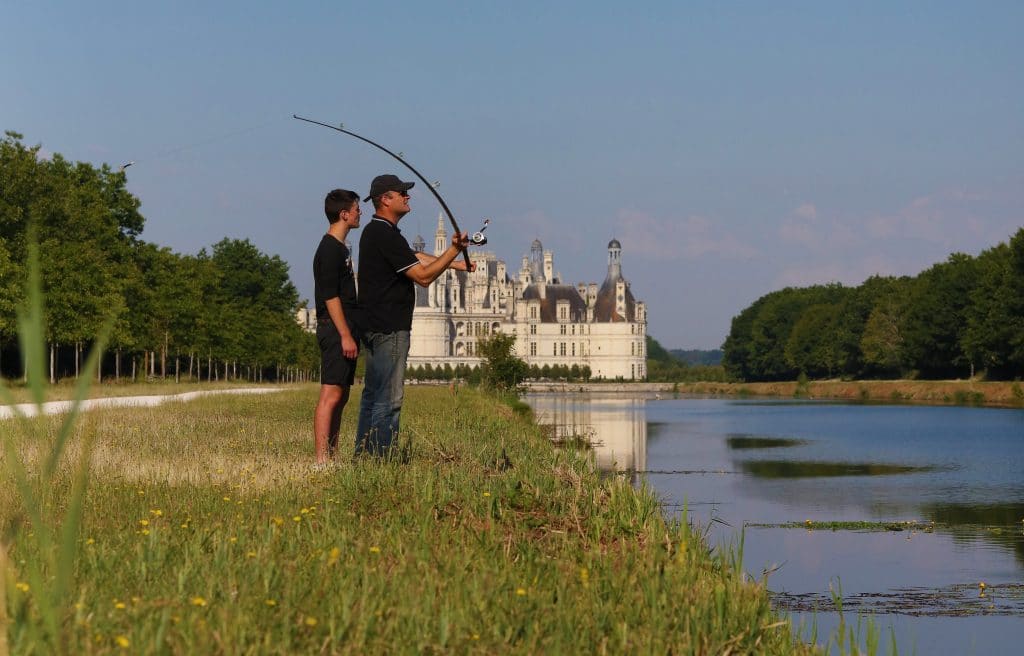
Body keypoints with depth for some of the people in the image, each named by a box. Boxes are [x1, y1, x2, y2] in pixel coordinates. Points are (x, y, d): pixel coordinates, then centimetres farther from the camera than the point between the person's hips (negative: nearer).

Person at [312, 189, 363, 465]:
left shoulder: (340, 248, 19)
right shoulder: (330, 249, -12)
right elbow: (330, 297, -18)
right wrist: (346, 335, -21)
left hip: (342, 331, 11)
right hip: (336, 330, -11)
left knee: (340, 396, 11)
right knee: (331, 395, -13)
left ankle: (331, 456, 15)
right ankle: (321, 461, -16)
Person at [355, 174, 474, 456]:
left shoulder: (374, 231, 17)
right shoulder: (386, 235, -17)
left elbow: (416, 258, 25)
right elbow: (423, 276, -18)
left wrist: (455, 263, 25)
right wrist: (454, 250, -17)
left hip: (372, 325, 11)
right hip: (389, 328, -11)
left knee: (373, 393, 14)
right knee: (389, 398, -9)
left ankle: (363, 455, 18)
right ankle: (381, 459, -9)